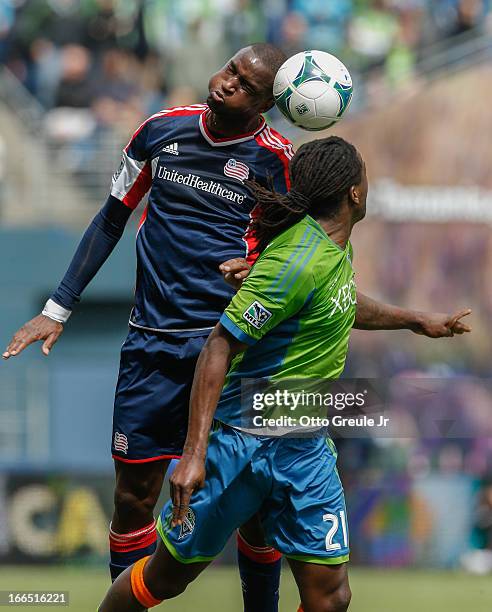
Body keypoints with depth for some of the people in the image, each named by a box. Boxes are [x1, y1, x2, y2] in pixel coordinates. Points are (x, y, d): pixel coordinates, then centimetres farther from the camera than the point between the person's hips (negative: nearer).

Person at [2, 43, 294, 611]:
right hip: (152, 344, 2)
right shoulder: (162, 130, 4)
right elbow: (112, 219, 13)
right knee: (133, 497, 1)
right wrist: (57, 309, 11)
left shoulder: (276, 159, -4)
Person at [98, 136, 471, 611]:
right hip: (241, 441, -8)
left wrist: (415, 320, 41)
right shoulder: (299, 262, -23)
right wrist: (194, 453, -30)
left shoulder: (336, 247, 5)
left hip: (307, 447, 8)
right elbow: (219, 346, -24)